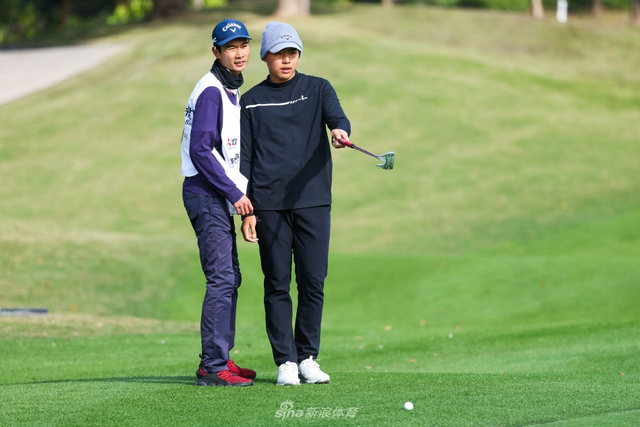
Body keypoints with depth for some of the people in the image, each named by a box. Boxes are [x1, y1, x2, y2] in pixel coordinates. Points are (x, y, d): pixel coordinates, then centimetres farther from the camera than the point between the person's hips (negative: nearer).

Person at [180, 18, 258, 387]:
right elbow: (200, 149, -20)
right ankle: (212, 367, -14)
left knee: (230, 277, 14)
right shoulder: (210, 91, -13)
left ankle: (220, 357, 21)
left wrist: (240, 193, 15)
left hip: (222, 194, 10)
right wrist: (234, 193, -20)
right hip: (206, 193, -10)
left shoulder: (232, 91, 18)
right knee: (222, 278, -13)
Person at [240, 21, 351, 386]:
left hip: (313, 202, 0)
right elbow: (245, 158, 9)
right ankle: (286, 361, 4)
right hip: (269, 206, 0)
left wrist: (340, 131, -35)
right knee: (277, 285, 0)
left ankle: (308, 358, 10)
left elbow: (337, 118, -10)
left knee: (313, 283, -1)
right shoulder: (252, 101, 10)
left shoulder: (318, 89, 9)